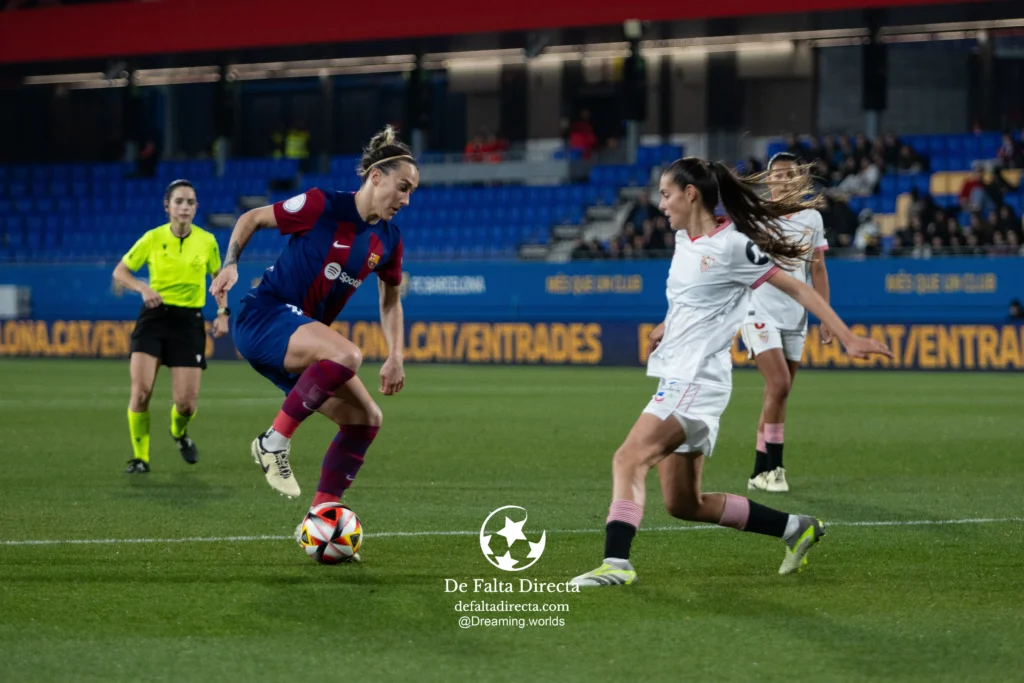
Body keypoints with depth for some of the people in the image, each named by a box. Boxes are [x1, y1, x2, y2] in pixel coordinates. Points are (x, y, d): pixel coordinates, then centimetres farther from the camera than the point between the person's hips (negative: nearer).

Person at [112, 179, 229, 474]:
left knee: (186, 402, -5)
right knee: (141, 391, -16)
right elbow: (119, 272, 3)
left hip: (189, 321, 1)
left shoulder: (207, 241, -1)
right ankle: (140, 457, 1)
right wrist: (143, 288, -15)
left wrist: (223, 312, 1)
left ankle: (180, 432, 32)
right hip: (154, 317, -1)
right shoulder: (153, 239, -5)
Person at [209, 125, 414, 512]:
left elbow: (390, 300, 20)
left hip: (303, 342, 8)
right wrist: (230, 265, -13)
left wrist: (395, 357, 11)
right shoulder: (322, 206, -13)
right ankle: (274, 443, -23)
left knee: (366, 419, -1)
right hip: (263, 318, -8)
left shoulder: (389, 240, 6)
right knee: (346, 354, -34)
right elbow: (252, 219, -2)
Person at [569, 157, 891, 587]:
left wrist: (849, 339, -10)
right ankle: (796, 529, 22)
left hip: (697, 382, -9)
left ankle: (616, 562, -33)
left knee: (629, 458, -25)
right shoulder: (684, 240, 12)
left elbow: (798, 290, -8)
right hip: (675, 380, 9)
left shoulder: (732, 246, -12)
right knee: (684, 504, 11)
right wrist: (667, 326, 37)